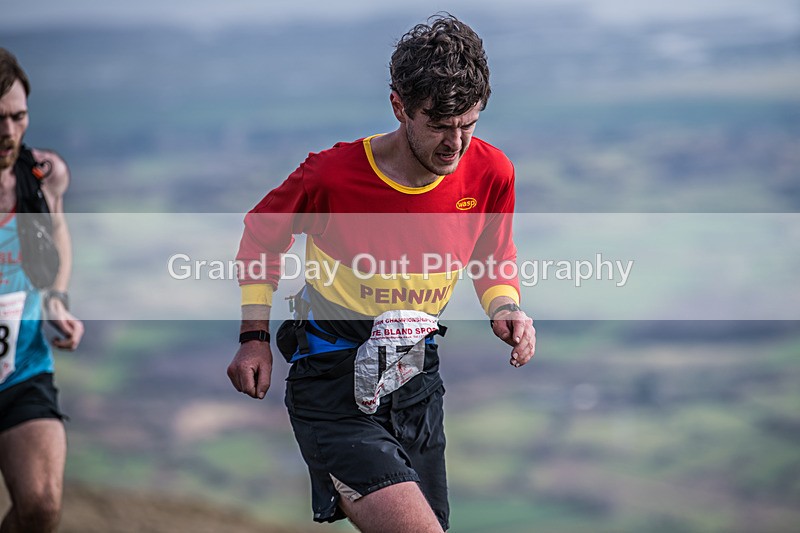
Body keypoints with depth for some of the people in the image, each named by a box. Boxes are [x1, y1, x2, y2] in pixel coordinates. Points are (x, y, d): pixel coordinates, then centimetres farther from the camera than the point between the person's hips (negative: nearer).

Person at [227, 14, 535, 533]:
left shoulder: (490, 173, -6)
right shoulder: (333, 175, -17)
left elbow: (495, 259, 15)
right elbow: (262, 233, 4)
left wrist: (505, 309, -6)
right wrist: (255, 337, 1)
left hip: (417, 379, 5)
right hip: (335, 387, -5)